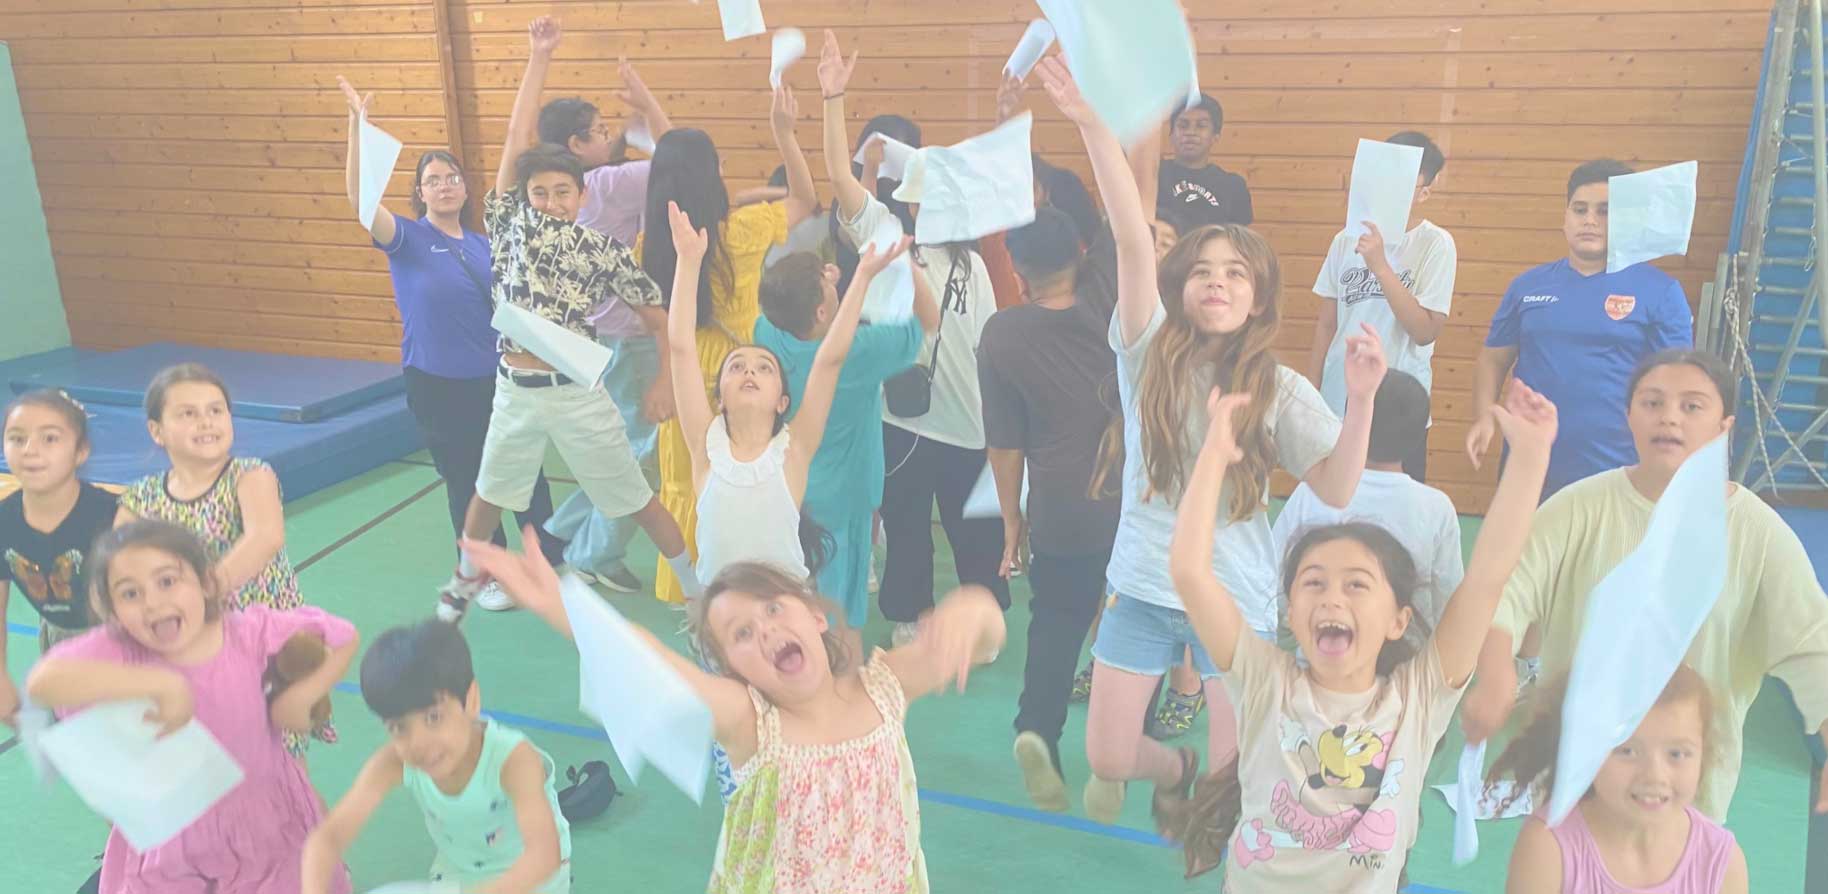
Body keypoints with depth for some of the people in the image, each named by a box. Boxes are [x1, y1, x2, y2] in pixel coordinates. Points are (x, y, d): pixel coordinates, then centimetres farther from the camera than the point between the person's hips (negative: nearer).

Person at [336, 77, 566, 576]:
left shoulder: (483, 245, 6)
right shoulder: (407, 239, -7)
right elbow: (358, 197, -24)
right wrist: (356, 126, -34)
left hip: (496, 379, 4)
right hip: (437, 384, -4)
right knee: (467, 483, 9)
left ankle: (554, 559, 27)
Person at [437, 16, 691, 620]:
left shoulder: (603, 250, -3)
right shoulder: (510, 223, 2)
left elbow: (654, 309, 3)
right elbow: (517, 136, -2)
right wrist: (539, 57, -4)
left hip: (576, 392, -3)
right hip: (515, 390, 3)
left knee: (638, 499, 6)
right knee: (489, 493, 23)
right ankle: (467, 577, 49)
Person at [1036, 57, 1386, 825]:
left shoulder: (1279, 390, -5)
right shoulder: (1148, 352, -7)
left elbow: (1338, 491, -11)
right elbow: (1132, 242, -20)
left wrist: (1362, 400, -24)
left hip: (1238, 600, 0)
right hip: (1142, 589, 1)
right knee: (1106, 757, 7)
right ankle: (1170, 766, 43)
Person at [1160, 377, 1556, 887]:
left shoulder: (1418, 699, -5)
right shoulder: (1266, 684, -8)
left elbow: (1488, 574, -11)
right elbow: (1189, 571, -18)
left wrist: (1529, 453, -15)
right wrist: (1217, 452, -17)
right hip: (1251, 884, -1)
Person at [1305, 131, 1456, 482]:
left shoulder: (1435, 244, -6)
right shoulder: (1348, 239, 4)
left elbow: (1426, 331, -14)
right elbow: (1326, 324, 9)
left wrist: (1380, 266, -19)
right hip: (1337, 403, 3)